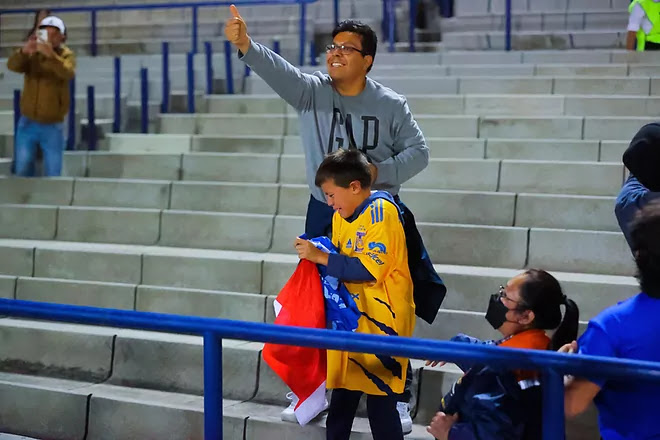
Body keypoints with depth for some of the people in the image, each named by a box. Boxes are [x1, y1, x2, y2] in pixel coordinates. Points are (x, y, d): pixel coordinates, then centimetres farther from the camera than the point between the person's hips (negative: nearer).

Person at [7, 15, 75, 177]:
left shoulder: (66, 55, -6)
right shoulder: (32, 52, -3)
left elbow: (68, 73, -28)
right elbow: (12, 65, -21)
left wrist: (51, 55, -46)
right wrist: (23, 51, -43)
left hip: (52, 127, -2)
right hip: (27, 123, 2)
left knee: (53, 175, 5)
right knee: (22, 172, 8)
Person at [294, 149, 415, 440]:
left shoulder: (382, 211, -15)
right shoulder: (341, 216, 9)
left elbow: (369, 269, -22)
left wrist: (320, 256, -19)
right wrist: (315, 255, 0)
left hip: (380, 321, -8)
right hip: (350, 319, 8)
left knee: (380, 405, -2)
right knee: (342, 400, 13)